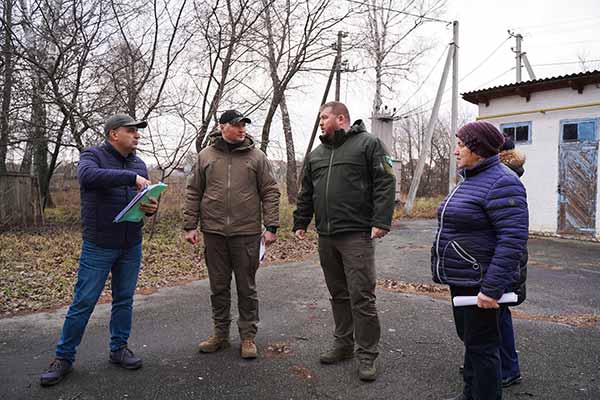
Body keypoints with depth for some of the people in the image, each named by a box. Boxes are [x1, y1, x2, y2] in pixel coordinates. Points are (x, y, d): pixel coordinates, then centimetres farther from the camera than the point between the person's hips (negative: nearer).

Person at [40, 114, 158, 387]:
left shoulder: (139, 164, 11)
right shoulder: (93, 156, -5)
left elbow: (148, 200, 14)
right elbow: (89, 175, -29)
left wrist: (151, 208, -10)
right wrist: (131, 177, -32)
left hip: (131, 247, 5)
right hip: (98, 246, -5)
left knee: (124, 300, 13)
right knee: (83, 303, 1)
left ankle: (119, 348, 28)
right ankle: (64, 357, 17)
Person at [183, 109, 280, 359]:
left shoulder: (256, 156, 3)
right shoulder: (206, 156, 7)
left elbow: (270, 193, 1)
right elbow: (193, 193, 9)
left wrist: (271, 227, -6)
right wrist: (189, 226, 2)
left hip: (247, 233, -2)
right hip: (214, 233, 2)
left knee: (247, 287, 6)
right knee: (218, 287, 11)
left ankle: (248, 336, 19)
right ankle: (221, 334, 26)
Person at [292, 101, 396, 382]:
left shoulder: (368, 144, -1)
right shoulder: (316, 154, 18)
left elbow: (385, 183, -9)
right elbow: (306, 193, 23)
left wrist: (381, 221, -17)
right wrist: (300, 223, 18)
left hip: (357, 235, -6)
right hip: (326, 236, 6)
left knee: (361, 296, -5)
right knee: (338, 294, 14)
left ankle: (367, 354, 7)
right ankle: (343, 344, 27)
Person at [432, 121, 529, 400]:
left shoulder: (501, 183, -18)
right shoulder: (469, 181, 13)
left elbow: (513, 238, -24)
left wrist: (492, 288, -26)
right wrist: (447, 271, 22)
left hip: (480, 283, -10)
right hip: (462, 280, 10)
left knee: (481, 345, 1)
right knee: (468, 338, 20)